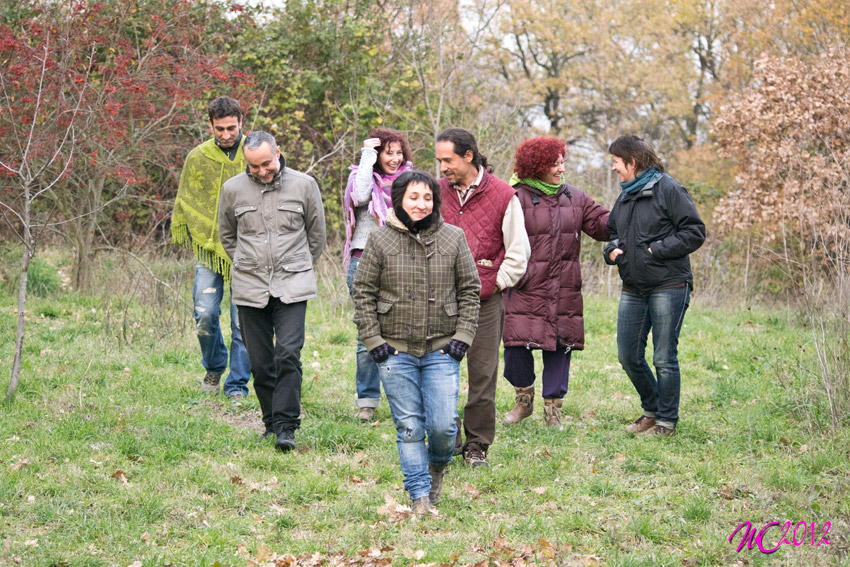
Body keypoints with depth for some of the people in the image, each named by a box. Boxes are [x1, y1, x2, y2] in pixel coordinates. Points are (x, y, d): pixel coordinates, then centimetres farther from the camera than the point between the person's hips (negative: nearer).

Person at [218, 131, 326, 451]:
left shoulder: (304, 185, 0)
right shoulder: (233, 190, 2)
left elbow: (316, 234, 14)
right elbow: (227, 235, 19)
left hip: (292, 287, -2)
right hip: (250, 289, 2)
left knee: (288, 355, -14)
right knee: (260, 362, 5)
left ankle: (286, 427, -12)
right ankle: (271, 422, 19)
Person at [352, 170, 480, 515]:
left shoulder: (453, 238, 4)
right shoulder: (380, 241, 1)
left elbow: (469, 290, 9)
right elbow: (363, 293, 5)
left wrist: (462, 337, 1)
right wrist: (373, 341, -2)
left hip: (441, 349, 0)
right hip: (396, 351, 0)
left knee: (442, 425, -6)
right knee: (408, 426, 0)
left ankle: (438, 465, 26)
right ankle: (420, 493, 11)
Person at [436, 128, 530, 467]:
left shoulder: (503, 196, -1)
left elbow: (518, 251, 4)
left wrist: (495, 285, -1)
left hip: (485, 300, -2)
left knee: (482, 376, 2)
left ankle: (477, 445, 12)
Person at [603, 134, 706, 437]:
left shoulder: (668, 190, -7)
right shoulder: (625, 197, 16)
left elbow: (695, 232, -11)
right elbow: (614, 233, 29)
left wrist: (657, 250, -15)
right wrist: (612, 250, 6)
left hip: (668, 287, -7)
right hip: (633, 289, 8)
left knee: (664, 358, -3)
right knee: (629, 356, 8)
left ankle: (667, 421, 9)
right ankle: (652, 409, 27)